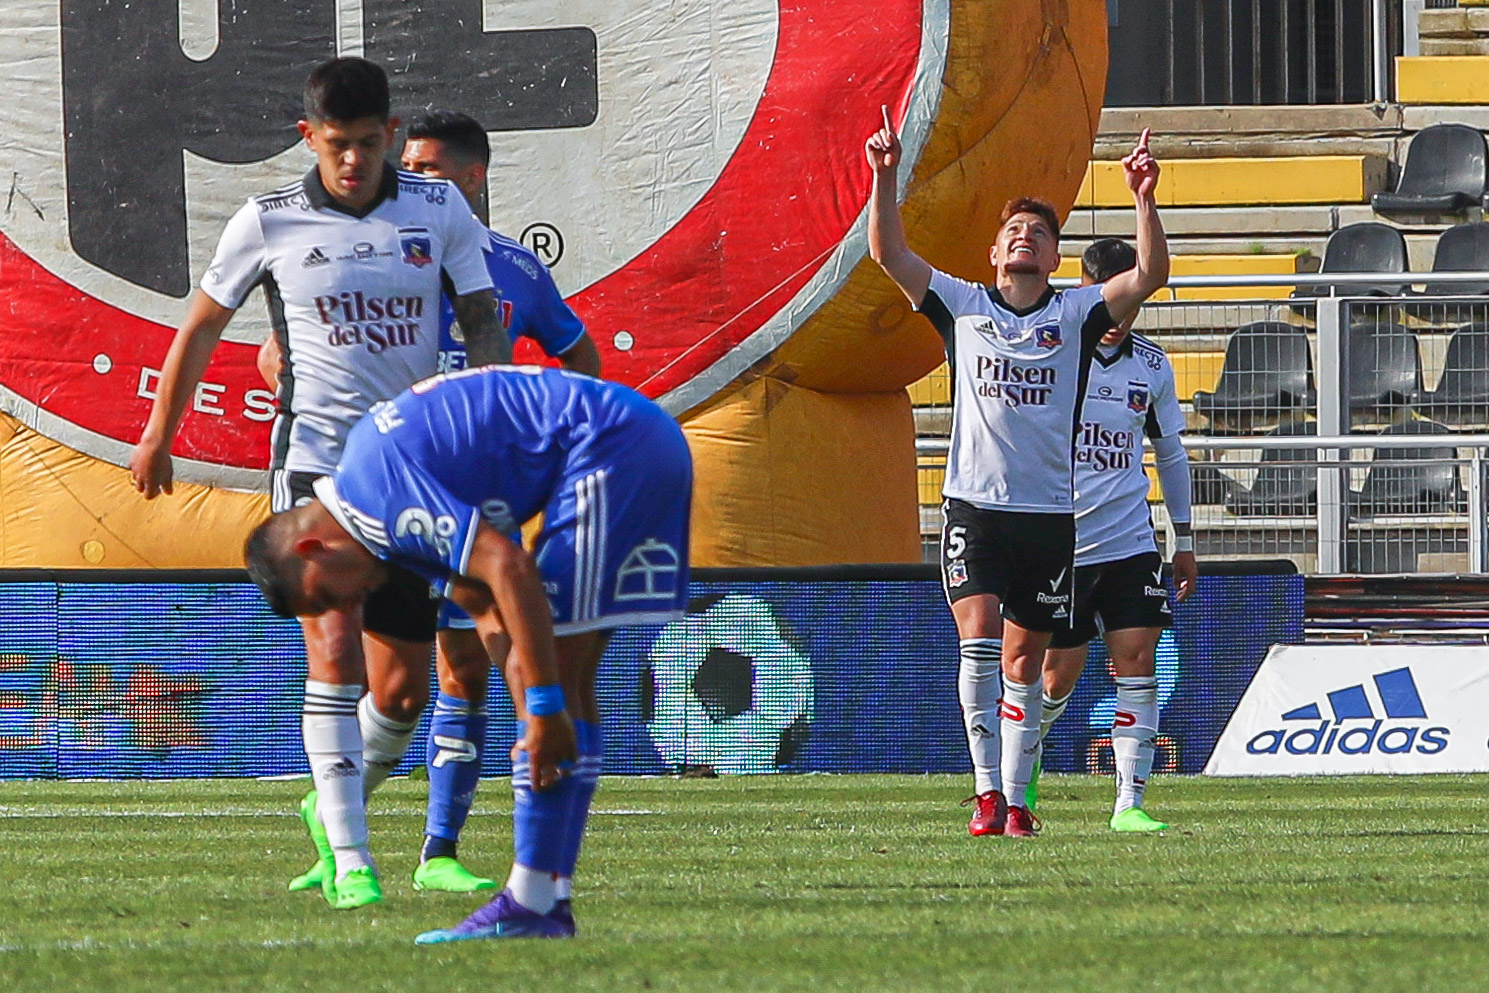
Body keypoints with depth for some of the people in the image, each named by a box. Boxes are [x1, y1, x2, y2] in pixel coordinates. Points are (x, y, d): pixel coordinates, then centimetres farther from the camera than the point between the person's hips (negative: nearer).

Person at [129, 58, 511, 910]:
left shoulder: (441, 212, 2)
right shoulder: (268, 225, -2)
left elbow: (483, 320, 4)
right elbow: (202, 328, 11)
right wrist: (158, 438, 18)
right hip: (316, 459, -3)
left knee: (403, 689, 6)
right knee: (336, 648, -20)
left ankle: (333, 806, 34)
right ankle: (350, 857, -21)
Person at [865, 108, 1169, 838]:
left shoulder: (1076, 314, 7)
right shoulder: (961, 306, 8)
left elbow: (1149, 276, -5)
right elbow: (888, 254, 3)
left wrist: (1144, 200, -17)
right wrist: (885, 179, -8)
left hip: (1050, 515, 1)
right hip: (974, 506, -1)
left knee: (1024, 662, 6)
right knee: (978, 639, -18)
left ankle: (1015, 798, 12)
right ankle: (986, 791, -17)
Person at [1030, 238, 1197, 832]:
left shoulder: (1151, 365, 6)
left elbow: (1170, 452, 19)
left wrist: (1184, 540, 20)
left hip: (1129, 542, 3)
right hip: (1057, 542, -3)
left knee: (1137, 660, -9)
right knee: (1057, 675, 2)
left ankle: (1130, 801, -8)